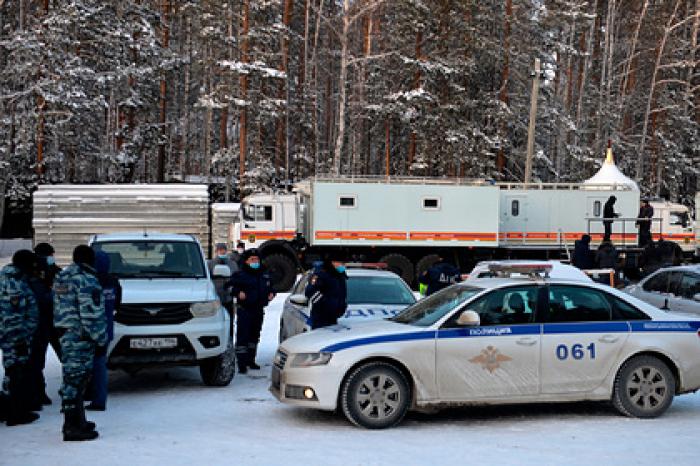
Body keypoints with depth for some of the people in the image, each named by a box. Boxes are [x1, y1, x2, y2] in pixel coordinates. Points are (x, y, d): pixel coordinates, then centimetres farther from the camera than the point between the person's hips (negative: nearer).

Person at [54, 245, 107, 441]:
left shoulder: (61, 278, 14)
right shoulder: (87, 280, -15)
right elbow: (92, 315, -18)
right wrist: (101, 340, -12)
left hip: (65, 335, 9)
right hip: (81, 338, -9)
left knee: (72, 379, 16)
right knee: (76, 380, -7)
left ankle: (77, 421, 25)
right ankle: (73, 427, -4)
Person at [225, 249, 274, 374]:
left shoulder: (264, 275, 13)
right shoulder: (240, 275, -6)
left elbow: (270, 287, 27)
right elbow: (228, 286, -8)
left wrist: (271, 294, 7)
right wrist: (238, 292, -22)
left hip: (259, 310, 6)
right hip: (244, 310, -6)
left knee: (255, 335, 15)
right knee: (242, 336, -10)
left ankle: (251, 360, 27)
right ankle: (242, 363, -10)